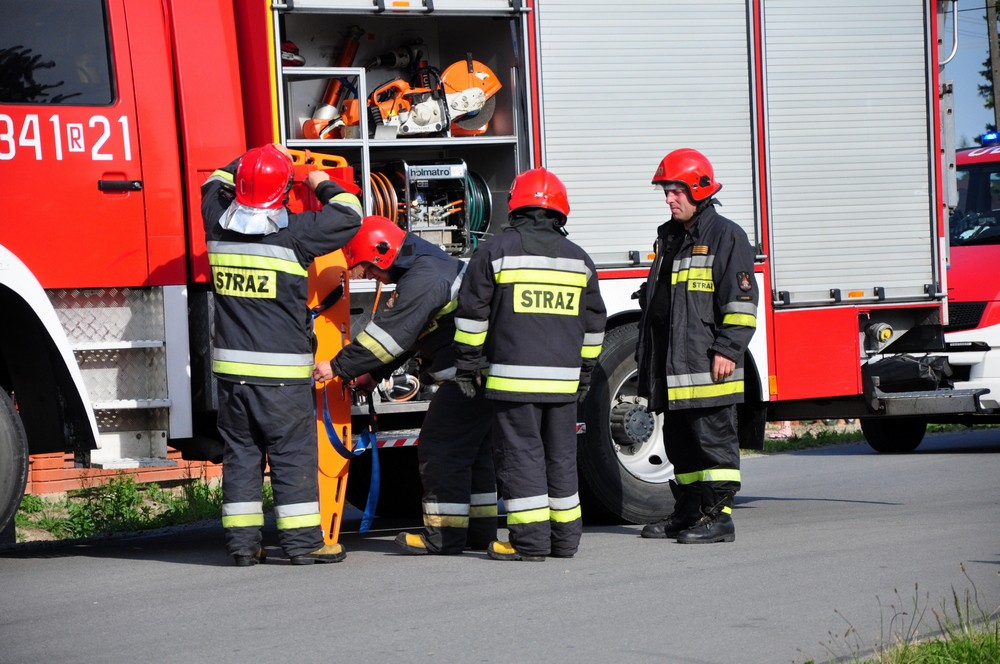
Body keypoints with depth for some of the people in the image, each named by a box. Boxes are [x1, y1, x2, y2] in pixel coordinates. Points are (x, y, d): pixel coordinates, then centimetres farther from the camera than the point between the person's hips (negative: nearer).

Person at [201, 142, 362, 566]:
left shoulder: (218, 225, 1)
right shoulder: (293, 232, -13)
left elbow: (215, 185, 24)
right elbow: (348, 215, -1)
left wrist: (255, 160, 33)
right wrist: (324, 186, 16)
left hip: (230, 367, 5)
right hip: (280, 371, -5)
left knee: (240, 453, 10)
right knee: (293, 455, 1)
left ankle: (242, 543, 11)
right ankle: (303, 542, 2)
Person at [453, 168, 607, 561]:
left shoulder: (496, 251, -2)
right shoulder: (577, 259, 11)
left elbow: (472, 314, -3)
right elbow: (593, 324, 17)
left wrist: (468, 366, 5)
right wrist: (584, 373, 25)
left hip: (513, 375, -4)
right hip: (564, 378, 4)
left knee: (520, 453, -2)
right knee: (561, 454, 12)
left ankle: (530, 540, -6)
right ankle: (565, 537, 15)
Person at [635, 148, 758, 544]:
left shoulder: (725, 236, -6)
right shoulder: (669, 238, 19)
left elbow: (740, 299, -11)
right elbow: (653, 298, 26)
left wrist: (728, 350, -17)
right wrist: (646, 350, 22)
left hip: (706, 365, -8)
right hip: (671, 366, 8)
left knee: (713, 439, -6)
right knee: (680, 441, 12)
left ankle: (718, 515, -4)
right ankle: (688, 512, 19)